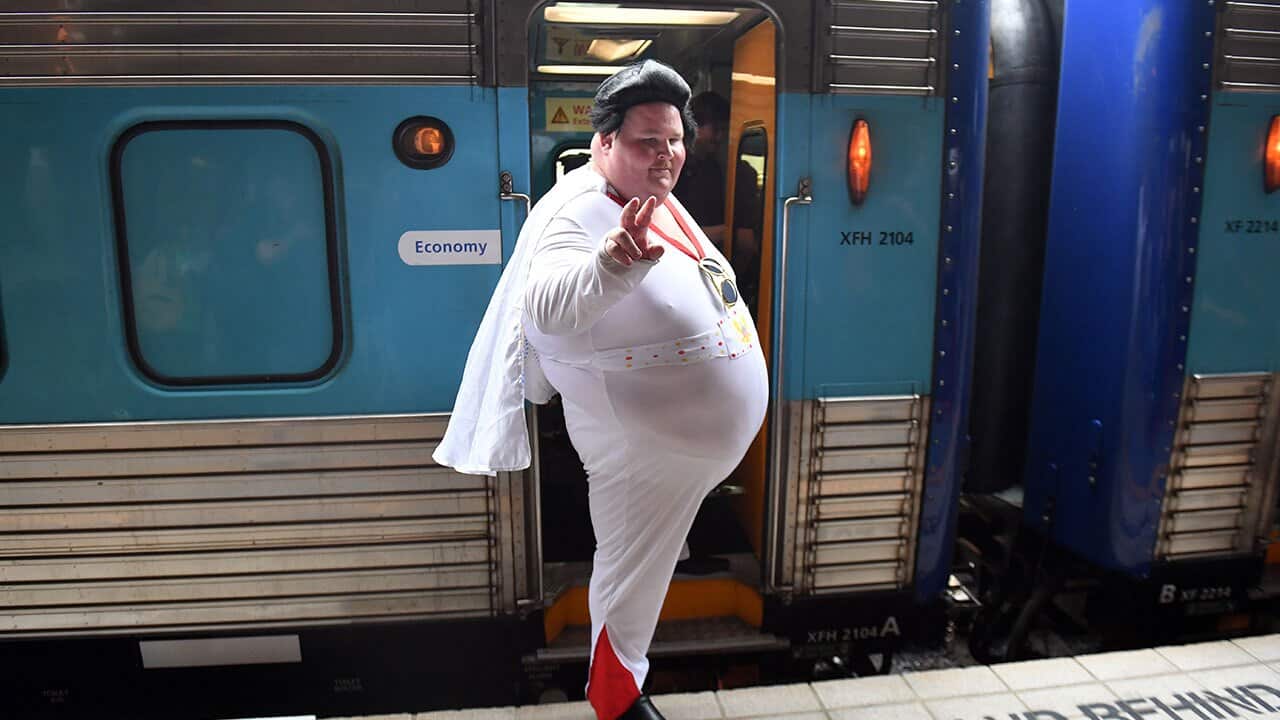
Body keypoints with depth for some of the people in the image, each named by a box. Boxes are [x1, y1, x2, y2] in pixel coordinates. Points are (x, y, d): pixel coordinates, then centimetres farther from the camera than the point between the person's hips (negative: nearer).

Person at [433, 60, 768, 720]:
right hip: (642, 446, -10)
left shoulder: (653, 198, 2)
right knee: (632, 573, 8)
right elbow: (550, 306, -50)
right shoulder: (580, 213, -28)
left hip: (707, 435, 10)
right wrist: (611, 264, -67)